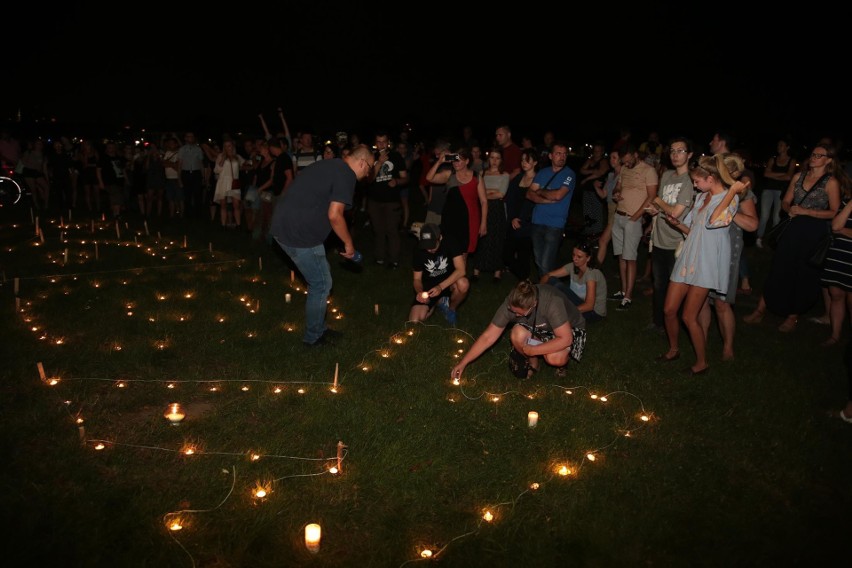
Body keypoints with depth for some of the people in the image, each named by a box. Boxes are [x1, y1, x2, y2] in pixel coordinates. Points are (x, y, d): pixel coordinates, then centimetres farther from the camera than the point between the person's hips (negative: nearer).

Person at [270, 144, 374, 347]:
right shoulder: (346, 175, -11)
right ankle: (313, 337, 18)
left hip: (284, 225, 10)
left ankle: (319, 328, 31)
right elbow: (334, 215, -19)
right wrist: (348, 243, -6)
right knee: (321, 285, 5)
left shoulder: (330, 165, 18)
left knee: (320, 278, 20)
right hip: (300, 233, -10)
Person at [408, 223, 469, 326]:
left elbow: (461, 270, -27)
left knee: (463, 284, -37)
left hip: (449, 284, -2)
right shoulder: (419, 252, -10)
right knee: (414, 321, -18)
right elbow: (417, 279, -1)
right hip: (428, 287, 2)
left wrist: (441, 287, -37)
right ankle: (439, 302, 13)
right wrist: (419, 292, -25)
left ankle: (451, 308, -3)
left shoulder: (450, 244, -17)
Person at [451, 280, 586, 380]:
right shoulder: (511, 304, -25)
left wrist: (532, 350, -32)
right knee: (517, 335, -30)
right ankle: (532, 363, 2)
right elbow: (488, 337, -19)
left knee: (554, 358, -35)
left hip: (569, 329, -4)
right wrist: (463, 363, -22)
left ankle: (562, 361, 3)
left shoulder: (551, 302, -39)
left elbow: (566, 339, -37)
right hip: (541, 329, 4)